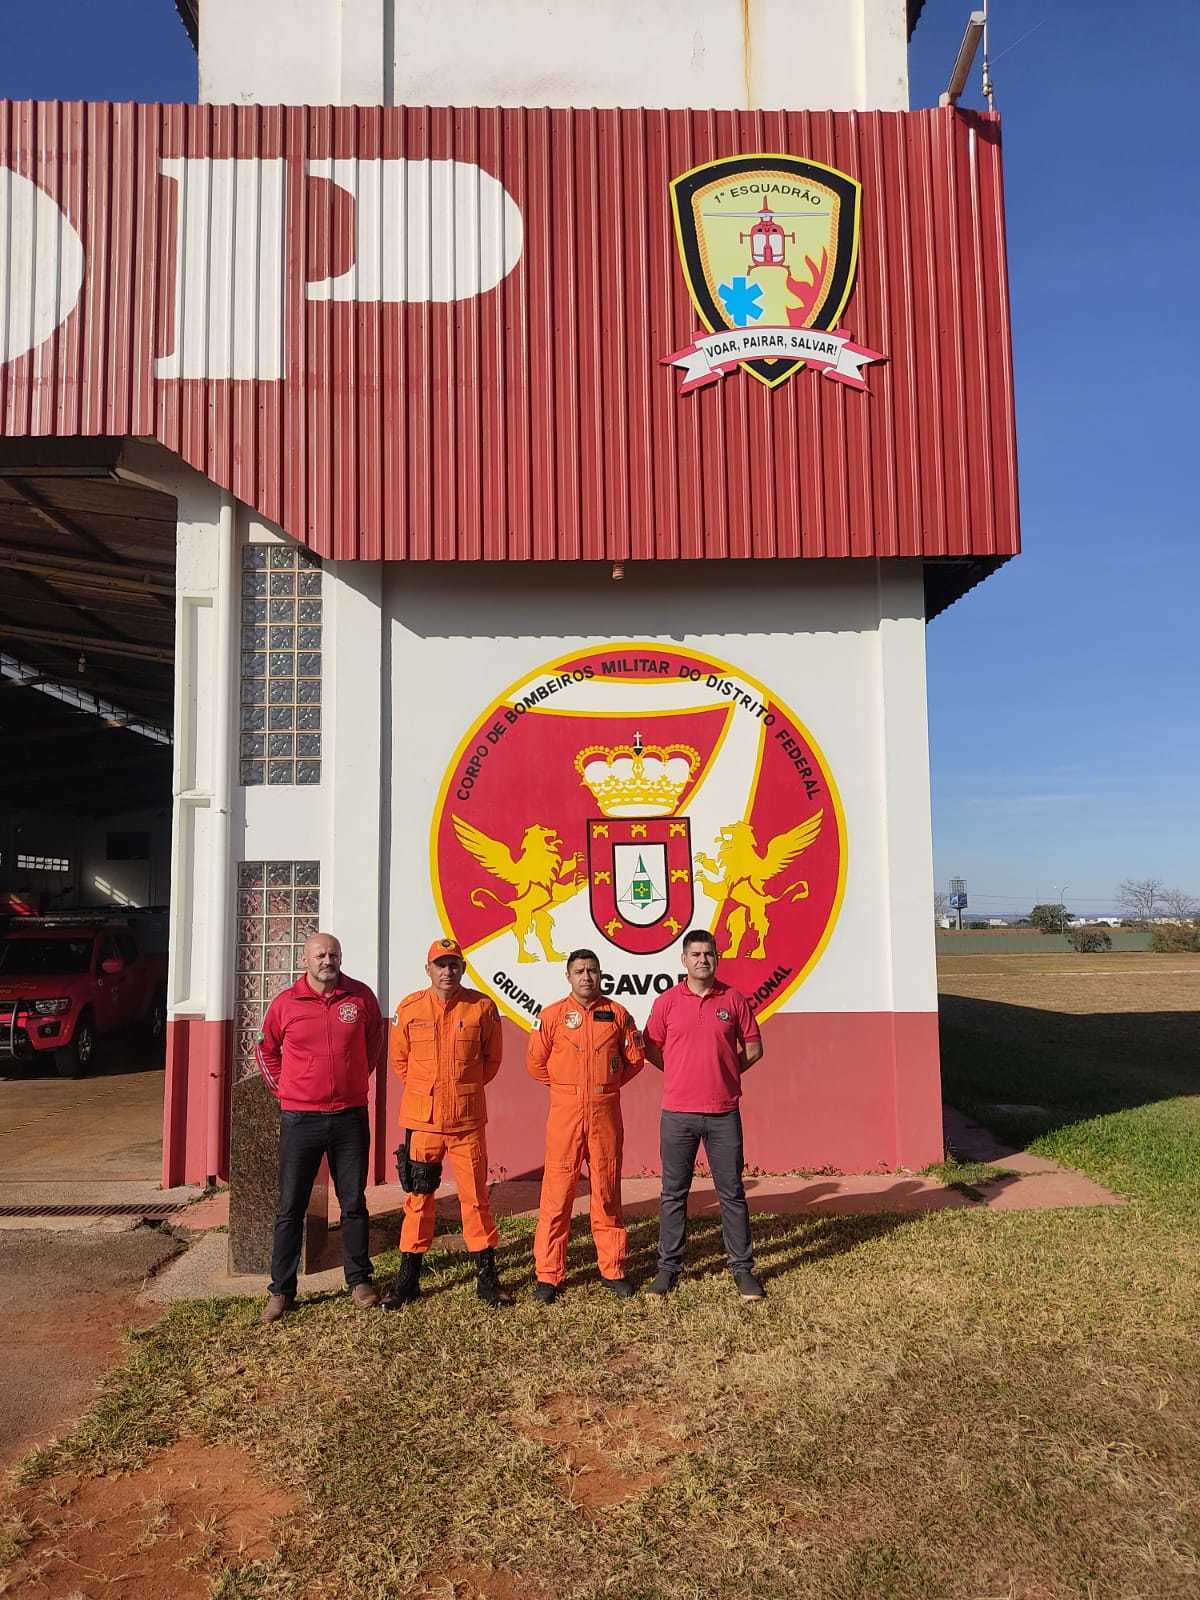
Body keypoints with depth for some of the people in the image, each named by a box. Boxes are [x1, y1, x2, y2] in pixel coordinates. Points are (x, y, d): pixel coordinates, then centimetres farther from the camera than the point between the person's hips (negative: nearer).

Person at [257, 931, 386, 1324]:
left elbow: (376, 1040, 16)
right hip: (300, 1119, -1)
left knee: (354, 1204, 11)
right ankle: (281, 1291, 17)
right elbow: (266, 1049, 13)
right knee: (290, 1209, 6)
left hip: (350, 1117, 1)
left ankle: (360, 1281, 24)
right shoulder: (285, 1003, -3)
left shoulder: (361, 996, -1)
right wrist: (282, 1089, 7)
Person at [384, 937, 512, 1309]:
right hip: (421, 1119, 1)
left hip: (468, 1121, -1)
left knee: (475, 1196, 6)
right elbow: (399, 1059, 13)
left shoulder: (482, 1007, -3)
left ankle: (486, 1278, 19)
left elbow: (492, 1058, 10)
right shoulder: (409, 1009, -1)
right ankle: (408, 1278, 23)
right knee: (418, 1197, 10)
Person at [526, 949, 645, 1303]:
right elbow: (536, 1062, 6)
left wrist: (607, 1084, 9)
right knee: (557, 1193, 0)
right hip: (565, 1114, -1)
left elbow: (635, 1058, 11)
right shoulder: (552, 1015, 0)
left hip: (606, 1113, 1)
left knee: (607, 1193, 9)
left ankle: (612, 1270, 21)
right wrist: (565, 1086, 10)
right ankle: (548, 1274, 10)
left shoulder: (616, 1014, 3)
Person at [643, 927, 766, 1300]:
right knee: (674, 1193, 8)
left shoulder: (734, 1000, 2)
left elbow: (753, 1048, 9)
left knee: (732, 1192, 6)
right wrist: (684, 1074, 6)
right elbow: (651, 1049, 7)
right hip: (677, 1113, 0)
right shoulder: (667, 1001, 0)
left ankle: (742, 1268, 17)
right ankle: (668, 1266, 19)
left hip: (724, 1114, 0)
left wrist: (723, 1072, 5)